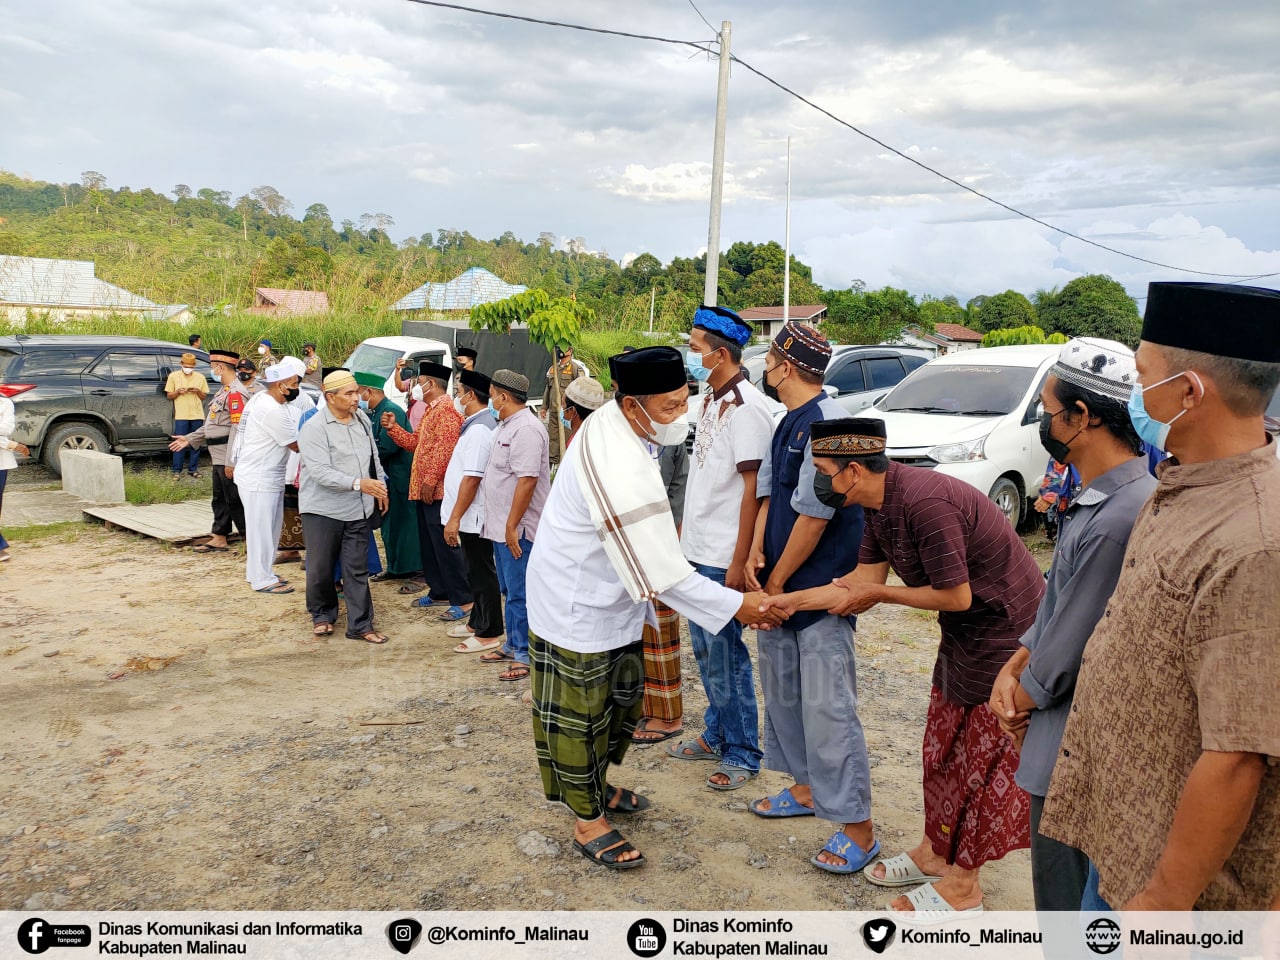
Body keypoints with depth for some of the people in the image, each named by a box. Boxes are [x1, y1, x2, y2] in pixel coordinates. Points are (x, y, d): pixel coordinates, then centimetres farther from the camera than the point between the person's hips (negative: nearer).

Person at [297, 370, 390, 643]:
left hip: (359, 508, 4)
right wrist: (358, 483, -30)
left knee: (357, 569, 7)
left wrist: (380, 488, 16)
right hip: (323, 509, -4)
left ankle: (360, 625, 13)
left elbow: (374, 456, 17)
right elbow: (320, 472, -23)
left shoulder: (362, 419, 4)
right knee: (320, 568, 8)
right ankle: (322, 614, 31)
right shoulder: (314, 428, -14)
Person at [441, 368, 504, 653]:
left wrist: (454, 518, -21)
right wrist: (456, 516, 19)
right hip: (473, 516, 10)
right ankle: (478, 622, 32)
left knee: (481, 574, 0)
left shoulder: (478, 429, -21)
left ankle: (489, 633, 9)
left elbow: (471, 478, -25)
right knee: (477, 572, 19)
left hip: (473, 516, -10)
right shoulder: (482, 423, 12)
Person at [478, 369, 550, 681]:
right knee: (509, 591, 19)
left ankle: (526, 655, 7)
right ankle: (513, 645, 32)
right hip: (501, 526, 11)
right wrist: (503, 525, 19)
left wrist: (512, 526, -24)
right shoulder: (506, 425, 14)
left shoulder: (525, 429, -19)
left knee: (520, 594, -2)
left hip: (518, 529, -11)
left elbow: (527, 480, -25)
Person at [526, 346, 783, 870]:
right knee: (578, 718, 8)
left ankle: (598, 786, 44)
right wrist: (736, 605, -22)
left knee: (622, 698, 23)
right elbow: (662, 574, -31)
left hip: (607, 599, 10)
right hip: (578, 608, -10)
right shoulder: (624, 473, -36)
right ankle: (589, 823, 26)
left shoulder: (609, 419, -5)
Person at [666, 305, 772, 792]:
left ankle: (741, 754, 15)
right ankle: (716, 735, 33)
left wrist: (739, 563, -20)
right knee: (705, 648, 18)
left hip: (723, 558, -9)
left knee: (726, 654, 1)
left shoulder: (746, 407, -16)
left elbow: (753, 489, -19)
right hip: (697, 550, 9)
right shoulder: (709, 400, 11)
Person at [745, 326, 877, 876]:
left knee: (827, 708, -6)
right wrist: (757, 553, -2)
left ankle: (858, 830, 6)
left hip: (820, 593, -10)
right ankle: (807, 789, 37)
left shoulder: (827, 423, -19)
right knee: (783, 692, 19)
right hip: (780, 589, 10)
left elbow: (814, 516, -21)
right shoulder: (788, 423, 10)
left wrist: (776, 583, -13)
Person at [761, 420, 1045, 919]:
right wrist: (789, 600, 3)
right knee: (944, 747, 18)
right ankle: (935, 852, 35)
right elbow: (864, 579, 4)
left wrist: (878, 593, -15)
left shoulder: (923, 501, -31)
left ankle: (963, 886, 18)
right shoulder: (877, 504, -1)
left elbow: (955, 596, -25)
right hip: (967, 635, 9)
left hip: (1004, 635, -9)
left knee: (983, 757, 3)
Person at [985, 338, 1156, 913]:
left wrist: (1021, 699, -5)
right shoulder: (1099, 499, 6)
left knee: (1065, 898, 8)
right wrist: (1012, 670, 1)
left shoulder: (1121, 517, -28)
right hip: (1072, 738, 10)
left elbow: (1074, 649, -22)